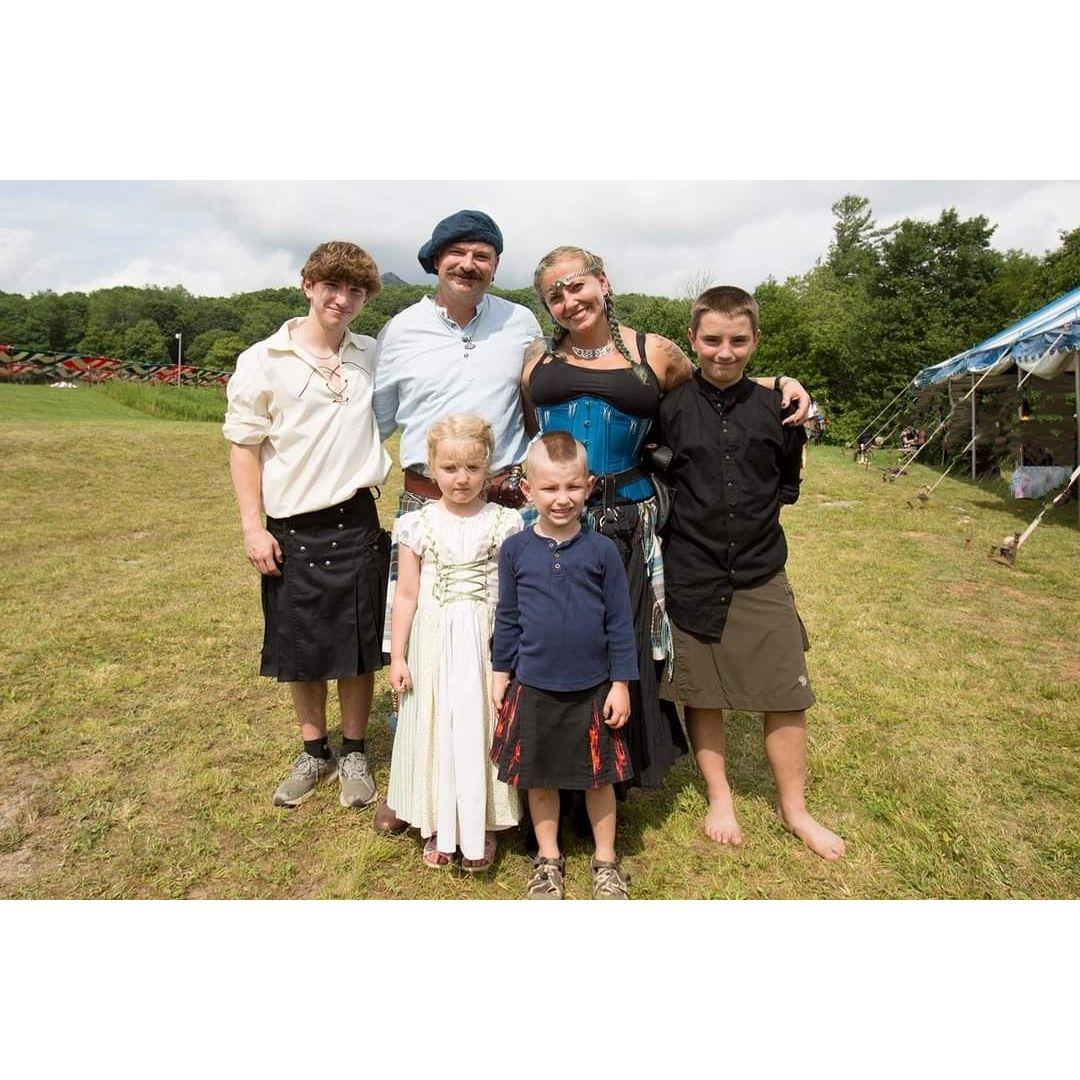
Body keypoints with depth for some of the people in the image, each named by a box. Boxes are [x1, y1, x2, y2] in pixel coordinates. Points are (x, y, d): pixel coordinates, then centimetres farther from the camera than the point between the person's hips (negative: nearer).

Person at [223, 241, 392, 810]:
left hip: (356, 522, 2)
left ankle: (353, 753, 27)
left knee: (359, 648, 8)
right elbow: (245, 447, -1)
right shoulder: (263, 361, -3)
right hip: (291, 529, -1)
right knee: (300, 651, 11)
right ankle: (314, 752, 31)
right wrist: (252, 526, -6)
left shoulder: (372, 357, 5)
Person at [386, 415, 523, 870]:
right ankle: (438, 827, 28)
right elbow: (406, 595, 2)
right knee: (435, 729, 9)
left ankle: (481, 827, 25)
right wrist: (397, 656, 2)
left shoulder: (503, 522, -3)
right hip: (434, 644, 1)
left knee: (481, 729, 7)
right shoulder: (418, 524, -1)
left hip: (487, 644, -1)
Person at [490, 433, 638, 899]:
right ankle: (548, 860, 37)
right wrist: (500, 673, 6)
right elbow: (507, 617, 5)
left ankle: (605, 860, 36)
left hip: (593, 689, -1)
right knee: (539, 778, 15)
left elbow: (620, 621, -3)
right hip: (533, 688, 1)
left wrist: (621, 683, -3)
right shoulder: (515, 550, -4)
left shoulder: (602, 550, -7)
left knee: (599, 777, 14)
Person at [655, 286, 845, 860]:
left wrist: (757, 509, 1)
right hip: (690, 574, -1)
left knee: (786, 695, 6)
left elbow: (788, 483, 12)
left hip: (761, 574, 1)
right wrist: (683, 513, -7)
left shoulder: (775, 407, 0)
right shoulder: (670, 406, -4)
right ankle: (720, 797, 33)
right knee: (701, 694, 11)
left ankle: (794, 808, 27)